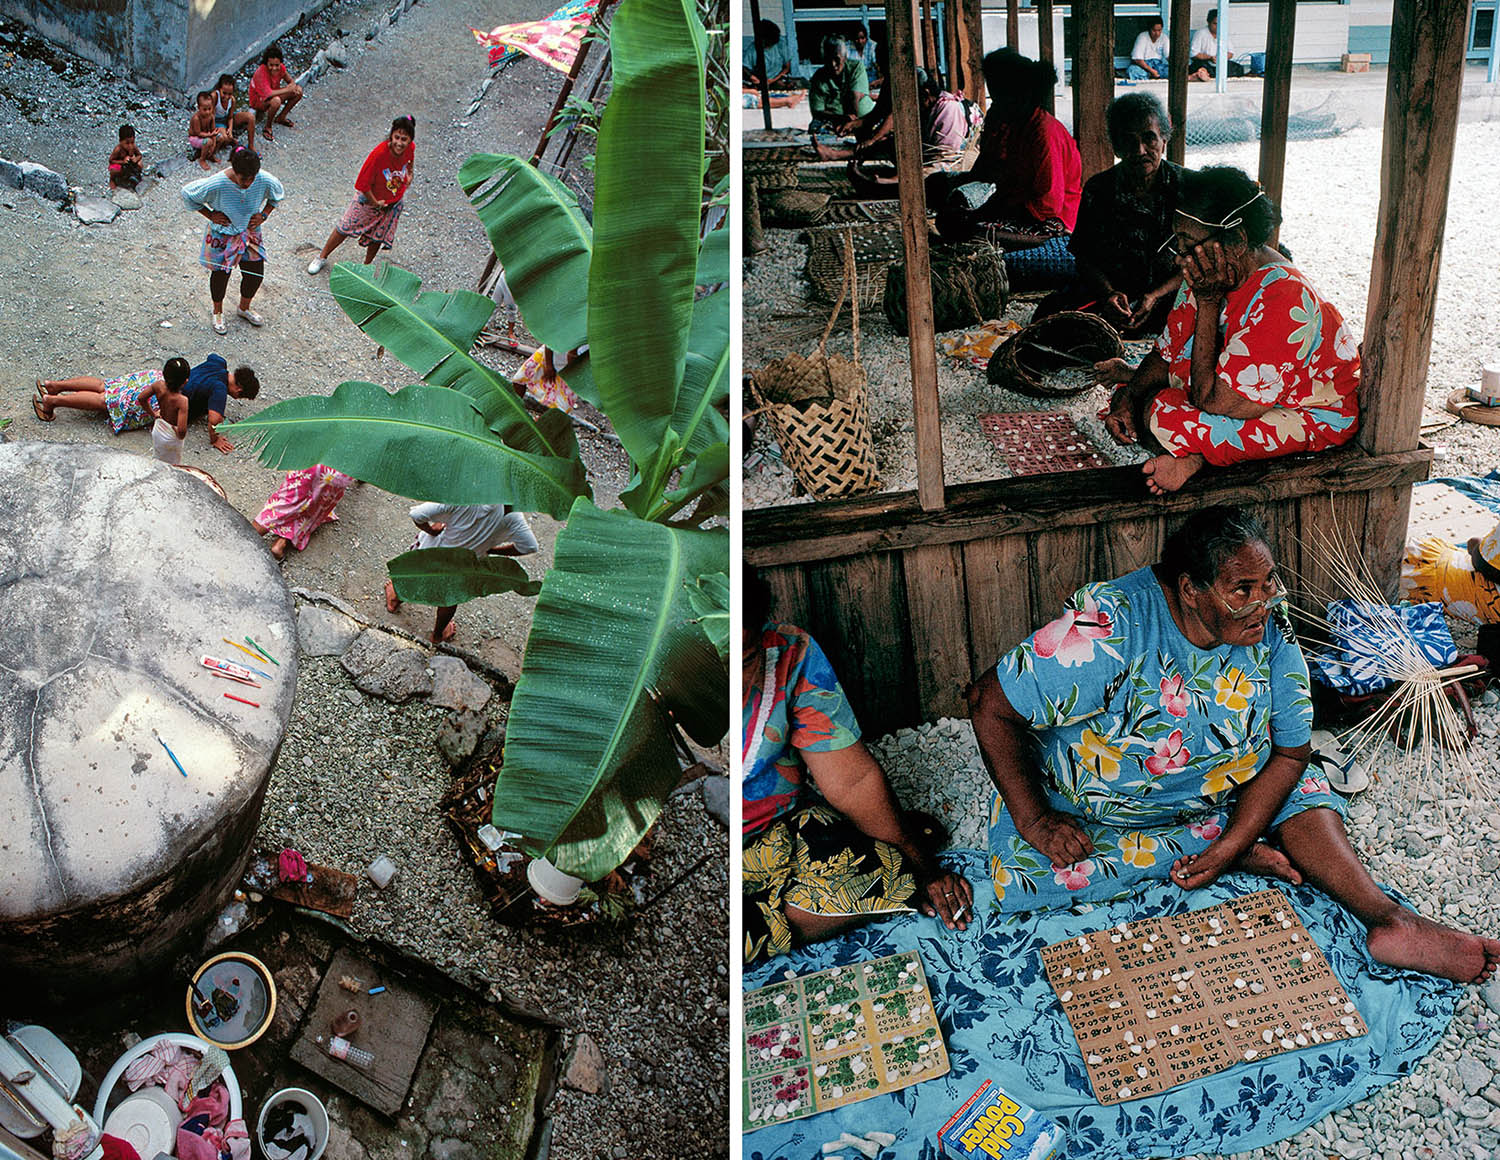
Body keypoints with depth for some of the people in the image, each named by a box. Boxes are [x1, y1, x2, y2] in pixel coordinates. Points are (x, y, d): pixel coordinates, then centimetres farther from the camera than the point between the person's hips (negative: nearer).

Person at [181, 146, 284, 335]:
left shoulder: (265, 181, -23)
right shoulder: (217, 184, -31)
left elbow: (278, 196, 3)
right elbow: (187, 193, -14)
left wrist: (263, 215, -7)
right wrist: (210, 215, -14)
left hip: (250, 232, 3)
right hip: (222, 234, -3)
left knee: (256, 274, 11)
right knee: (220, 274, 12)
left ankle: (244, 308, 42)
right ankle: (218, 313, 40)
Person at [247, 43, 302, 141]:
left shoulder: (281, 68, -14)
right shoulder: (261, 73, -33)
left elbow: (291, 81, 2)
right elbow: (269, 94, -40)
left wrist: (292, 86, -24)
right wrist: (288, 89, -31)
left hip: (274, 94, 8)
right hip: (259, 100, -8)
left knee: (298, 90, -6)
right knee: (276, 100, -41)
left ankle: (281, 118, 7)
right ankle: (267, 128, -18)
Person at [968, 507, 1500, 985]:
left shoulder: (1270, 627, -15)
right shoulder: (1111, 629, -31)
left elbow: (1290, 750, -8)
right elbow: (990, 701, -25)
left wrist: (1230, 847, -20)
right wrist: (1034, 819, -25)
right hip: (1090, 806, -4)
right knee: (1022, 879, -28)